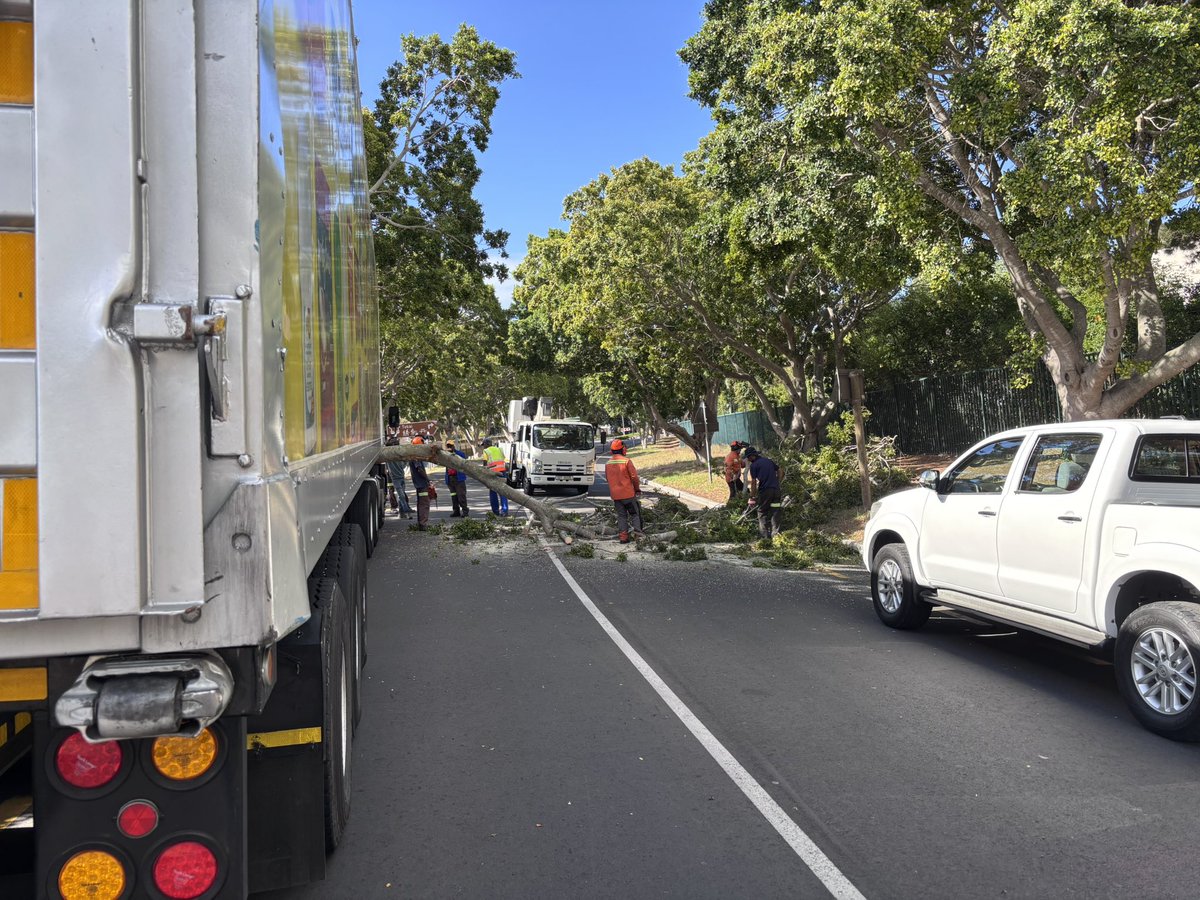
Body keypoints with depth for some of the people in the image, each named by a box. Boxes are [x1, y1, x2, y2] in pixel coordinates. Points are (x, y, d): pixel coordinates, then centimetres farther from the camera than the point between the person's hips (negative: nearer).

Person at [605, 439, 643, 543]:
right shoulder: (627, 461, -13)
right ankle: (636, 528, -10)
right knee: (634, 512, 9)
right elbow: (634, 477, -11)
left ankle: (623, 536, 5)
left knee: (621, 515, 9)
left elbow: (607, 478, 13)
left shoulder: (608, 463, 4)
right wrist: (637, 489, 4)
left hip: (615, 494, 4)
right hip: (628, 493, -4)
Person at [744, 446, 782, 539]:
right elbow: (778, 471, 19)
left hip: (764, 490, -5)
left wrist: (752, 496, -2)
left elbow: (753, 482, -7)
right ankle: (775, 533, 10)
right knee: (774, 512, 10)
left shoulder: (753, 465, -4)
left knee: (762, 512, 6)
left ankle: (764, 533, 3)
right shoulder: (769, 461, 14)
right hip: (775, 489, 5)